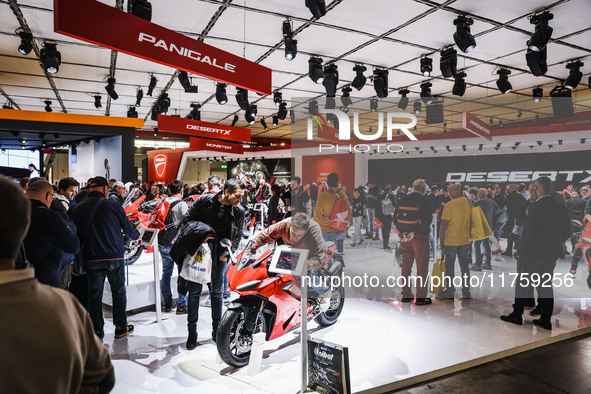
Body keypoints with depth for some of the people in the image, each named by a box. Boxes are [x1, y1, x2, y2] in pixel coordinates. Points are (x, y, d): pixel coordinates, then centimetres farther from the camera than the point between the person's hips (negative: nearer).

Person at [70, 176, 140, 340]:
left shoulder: (77, 209, 0)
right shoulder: (113, 205, -7)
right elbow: (128, 227, 3)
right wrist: (136, 236, 24)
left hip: (91, 259, 2)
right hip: (114, 256, -2)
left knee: (94, 294, 12)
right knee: (118, 291, 12)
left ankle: (97, 330, 19)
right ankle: (120, 327, 19)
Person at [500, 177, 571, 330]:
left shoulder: (535, 207, -17)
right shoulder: (561, 208, 3)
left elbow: (528, 231, -17)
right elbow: (567, 232, 8)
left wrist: (520, 251, -8)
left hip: (533, 253, -6)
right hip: (552, 254, 6)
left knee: (522, 283, 7)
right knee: (545, 285, 14)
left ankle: (517, 315, 14)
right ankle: (545, 319, 17)